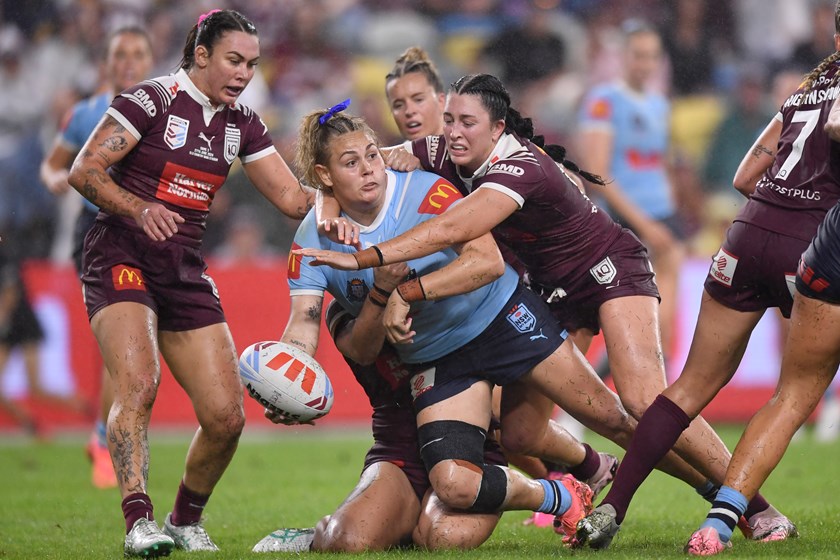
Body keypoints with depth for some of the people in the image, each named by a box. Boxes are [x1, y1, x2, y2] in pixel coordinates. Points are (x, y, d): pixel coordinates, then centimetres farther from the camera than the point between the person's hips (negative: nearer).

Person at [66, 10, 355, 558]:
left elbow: (293, 196, 10)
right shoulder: (152, 99, -8)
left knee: (227, 416, -3)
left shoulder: (241, 123, 11)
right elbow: (84, 170, -12)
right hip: (123, 258, -6)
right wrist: (139, 209, -28)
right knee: (138, 384, -30)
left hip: (186, 271, 6)